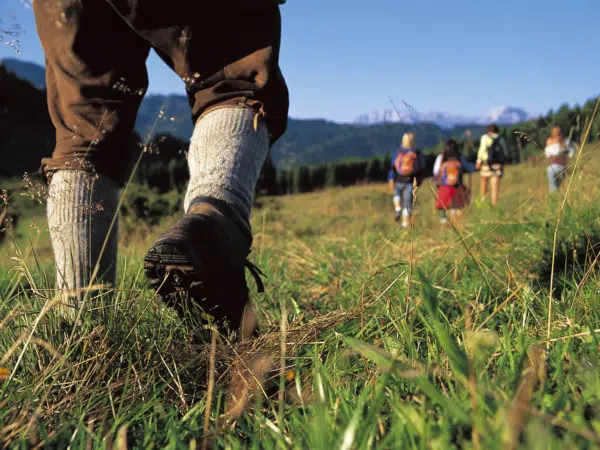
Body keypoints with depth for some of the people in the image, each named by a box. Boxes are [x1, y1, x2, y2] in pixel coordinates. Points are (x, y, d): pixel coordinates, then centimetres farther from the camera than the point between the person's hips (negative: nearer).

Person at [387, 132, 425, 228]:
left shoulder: (398, 152, -3)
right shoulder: (418, 153, -3)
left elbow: (393, 167, -5)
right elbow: (421, 167, 0)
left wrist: (391, 179, -1)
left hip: (399, 180, 1)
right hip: (411, 181, -1)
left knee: (397, 194, 29)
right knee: (408, 202, 5)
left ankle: (398, 209, 6)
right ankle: (405, 223, 2)